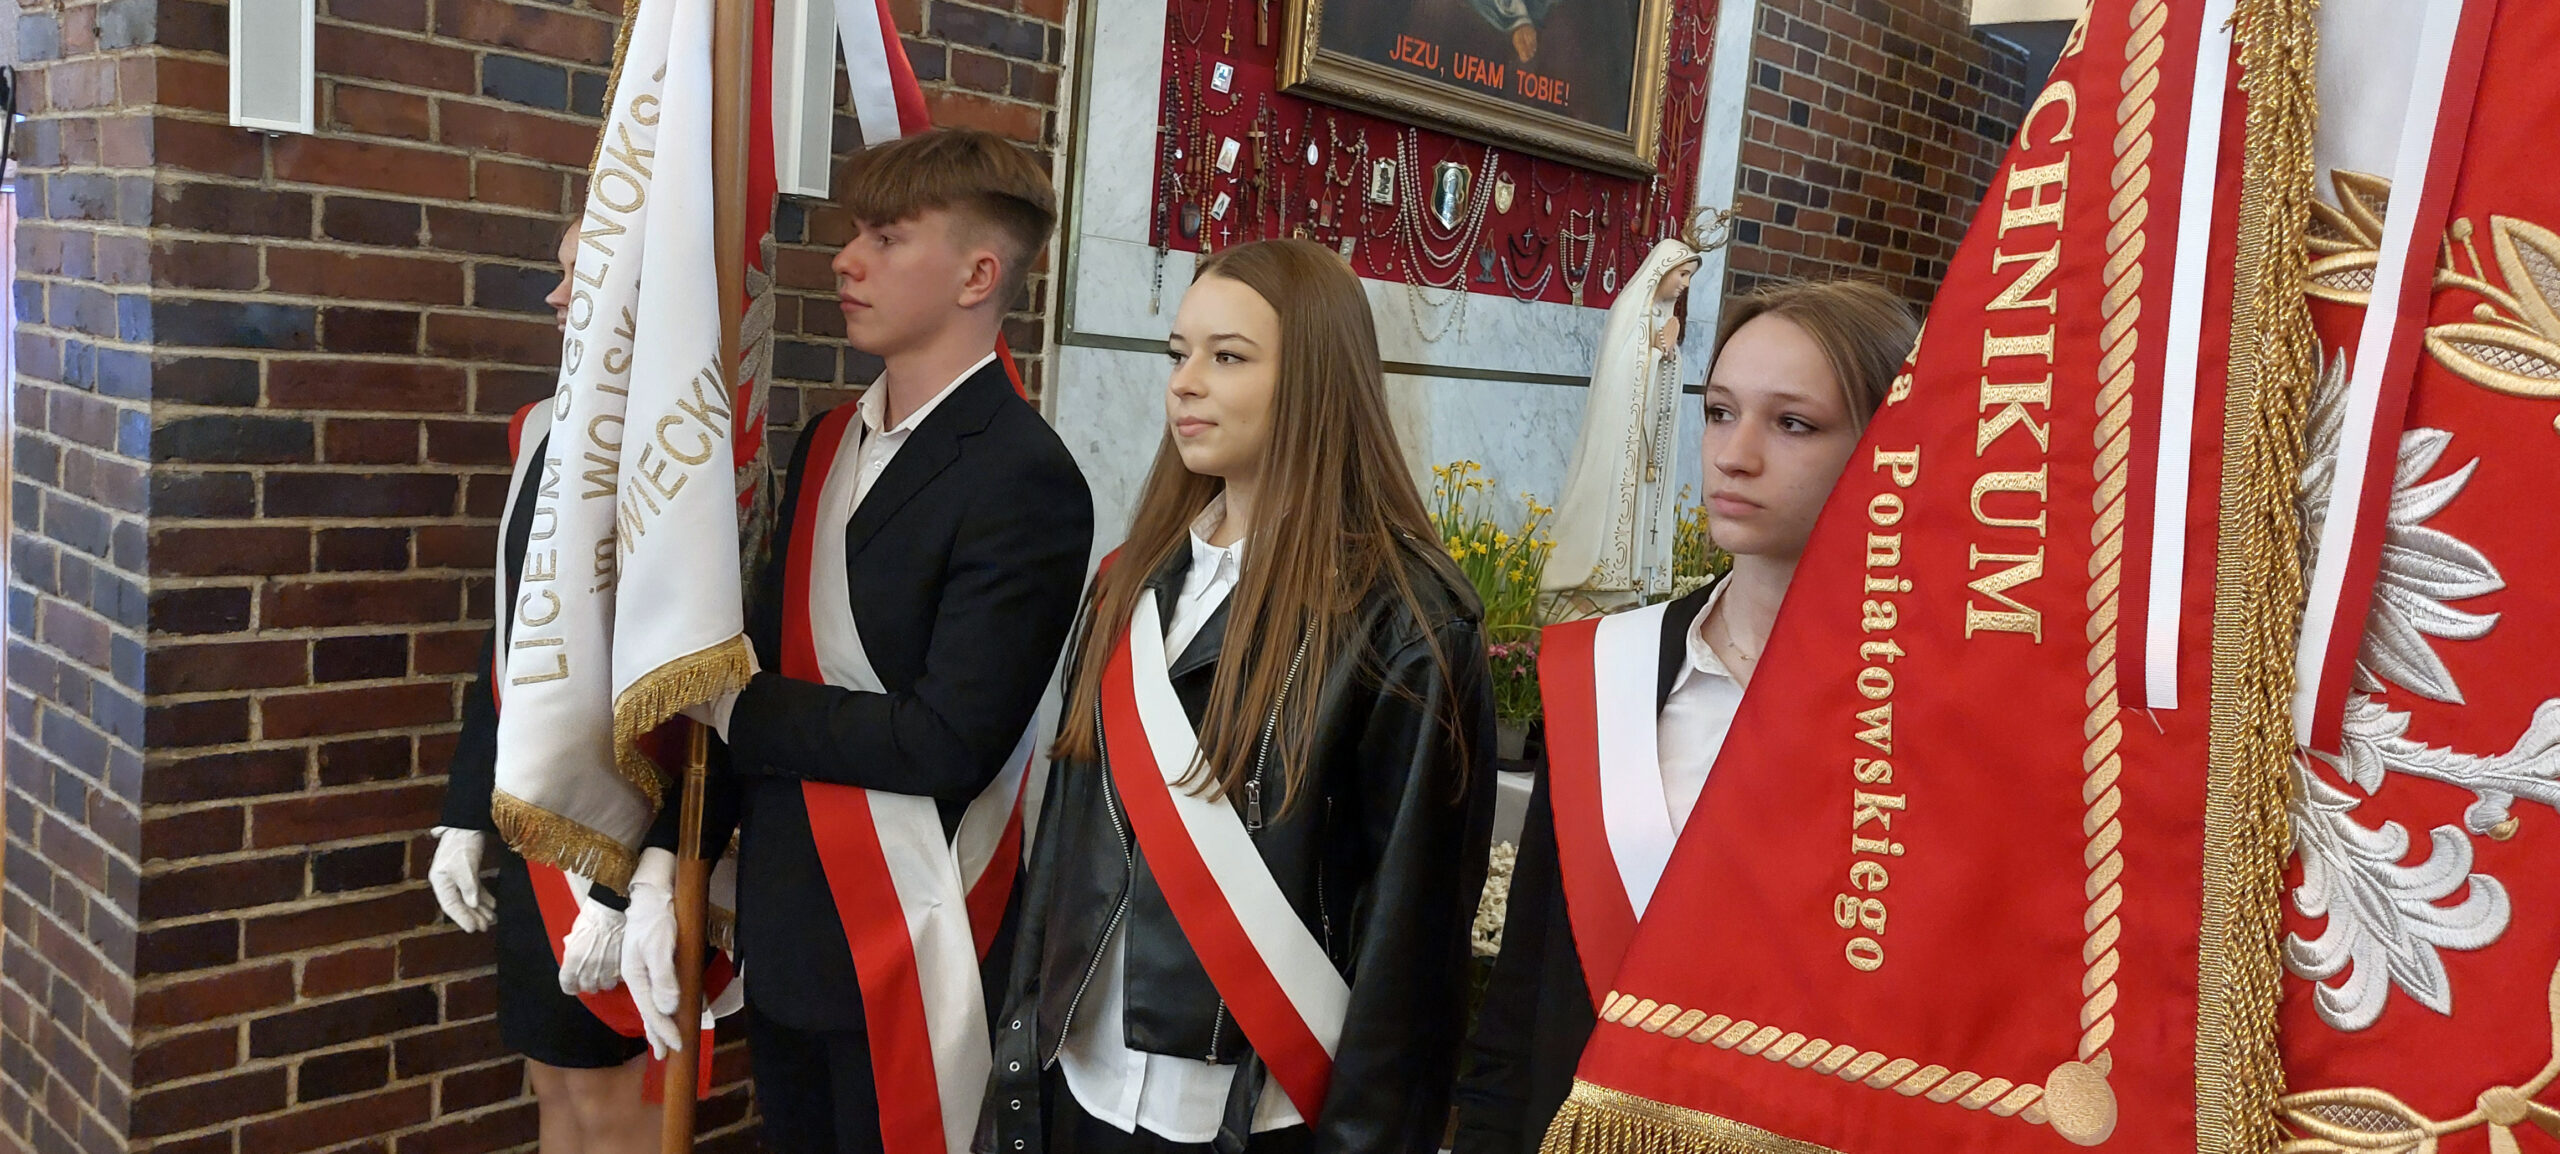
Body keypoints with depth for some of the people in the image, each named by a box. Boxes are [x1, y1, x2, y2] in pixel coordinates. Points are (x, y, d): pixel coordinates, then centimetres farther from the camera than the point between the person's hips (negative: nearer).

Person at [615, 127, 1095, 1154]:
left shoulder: (1025, 479, -17)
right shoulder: (829, 443, 7)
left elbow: (949, 743, -22)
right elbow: (761, 668, 7)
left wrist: (744, 709, -12)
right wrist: (665, 866, -1)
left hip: (907, 954, -7)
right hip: (781, 933, 7)